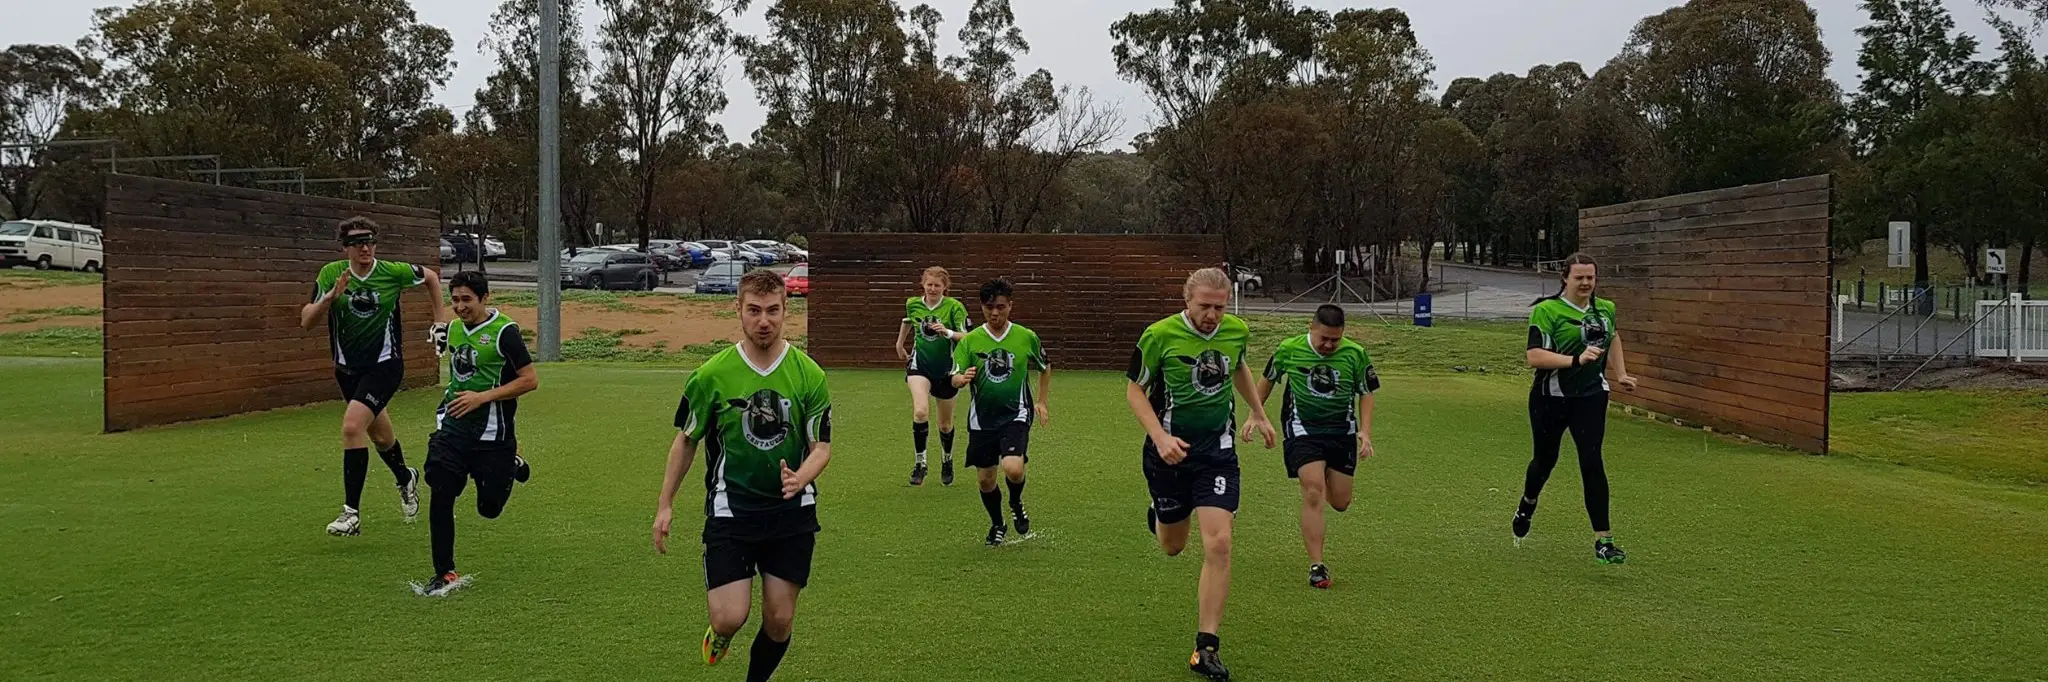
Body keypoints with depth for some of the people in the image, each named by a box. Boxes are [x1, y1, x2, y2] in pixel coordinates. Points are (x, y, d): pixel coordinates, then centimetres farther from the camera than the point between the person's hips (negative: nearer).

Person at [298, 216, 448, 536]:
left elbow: (431, 277, 9)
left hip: (385, 365, -4)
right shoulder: (331, 273, -8)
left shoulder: (393, 272, -11)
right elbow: (306, 321, -12)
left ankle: (352, 512, -17)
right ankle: (405, 478, 51)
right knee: (378, 433, 19)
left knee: (352, 426, -22)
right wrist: (331, 296, -29)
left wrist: (441, 321, 7)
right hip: (347, 368, 4)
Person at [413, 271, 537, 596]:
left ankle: (511, 467, 38)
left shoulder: (504, 331, -13)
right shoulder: (454, 330, 8)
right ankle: (445, 575, 3)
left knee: (489, 508, 6)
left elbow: (531, 380, -16)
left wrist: (482, 397, -19)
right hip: (453, 426, 5)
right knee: (440, 496, -8)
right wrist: (453, 398, 17)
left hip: (492, 433, -5)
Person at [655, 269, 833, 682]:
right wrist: (665, 505, 6)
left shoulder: (808, 374, -4)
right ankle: (720, 633, 27)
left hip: (791, 512, 1)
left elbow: (822, 446, -1)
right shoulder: (712, 374, -6)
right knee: (730, 617, -10)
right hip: (730, 511, -1)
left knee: (779, 621, 5)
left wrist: (800, 479, -22)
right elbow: (687, 440, 6)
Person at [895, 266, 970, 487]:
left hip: (946, 369, -1)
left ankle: (947, 461, 40)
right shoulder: (912, 304, -1)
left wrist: (948, 332, -34)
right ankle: (920, 462, -13)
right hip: (920, 365, 1)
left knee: (945, 423, 13)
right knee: (920, 411, -25)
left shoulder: (954, 307, -12)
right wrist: (899, 345, 33)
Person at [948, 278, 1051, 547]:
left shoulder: (1026, 337, -1)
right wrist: (963, 379, -28)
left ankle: (1016, 503, 12)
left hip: (1015, 415, -2)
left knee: (1013, 469, -23)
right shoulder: (970, 340, -2)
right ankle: (997, 525, 35)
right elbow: (955, 378, -5)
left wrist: (1041, 402, 11)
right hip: (982, 418, 2)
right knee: (985, 480, 7)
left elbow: (1045, 368, 15)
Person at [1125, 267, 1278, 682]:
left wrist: (1259, 414, 20)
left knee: (1218, 544, -12)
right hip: (1170, 449, -2)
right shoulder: (1159, 335, -15)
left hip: (1218, 450, 2)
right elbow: (1134, 389, -6)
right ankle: (1157, 519, 53)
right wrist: (1161, 438, -18)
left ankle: (1206, 648, -1)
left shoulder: (1237, 331, -3)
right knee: (1172, 547, 13)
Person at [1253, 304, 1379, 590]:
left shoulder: (1355, 354, -7)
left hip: (1342, 431, 2)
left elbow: (1366, 393, 4)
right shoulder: (1288, 350, -9)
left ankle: (1326, 477, 45)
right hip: (1303, 430, -2)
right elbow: (1267, 379, 8)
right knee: (1313, 494, -17)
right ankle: (1316, 566, -11)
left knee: (1340, 503, 7)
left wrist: (1365, 432, -6)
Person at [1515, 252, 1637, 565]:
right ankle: (1527, 505, 48)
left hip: (1590, 397, 3)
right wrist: (1576, 359, -32)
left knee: (1592, 463, -8)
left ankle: (1602, 540, -5)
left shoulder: (1606, 309, 5)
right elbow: (1534, 356, -23)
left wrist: (1620, 373, 21)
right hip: (1550, 398, -2)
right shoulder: (1547, 310, -14)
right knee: (1545, 459, 15)